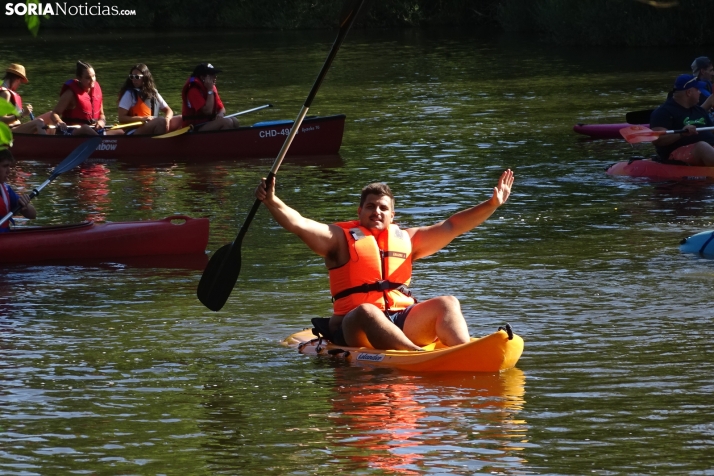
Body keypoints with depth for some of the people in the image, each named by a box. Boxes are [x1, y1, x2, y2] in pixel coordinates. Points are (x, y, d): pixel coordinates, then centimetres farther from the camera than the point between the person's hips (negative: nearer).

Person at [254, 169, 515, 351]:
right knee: (366, 311, -38)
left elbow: (451, 226, 19)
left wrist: (491, 205, 12)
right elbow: (298, 224, -6)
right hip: (354, 328, -4)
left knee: (447, 303, -17)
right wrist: (272, 202, -23)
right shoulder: (340, 239, 8)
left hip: (403, 320, 4)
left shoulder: (406, 239, 21)